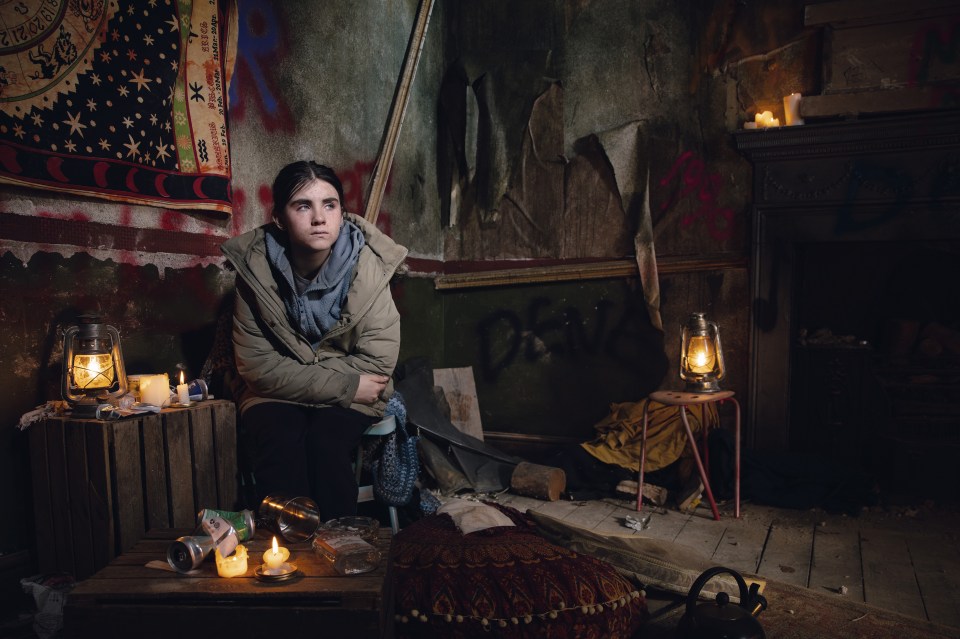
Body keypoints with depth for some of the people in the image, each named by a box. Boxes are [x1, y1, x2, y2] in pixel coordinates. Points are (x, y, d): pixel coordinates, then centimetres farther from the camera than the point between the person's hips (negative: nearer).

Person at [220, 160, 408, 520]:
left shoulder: (369, 265, -13)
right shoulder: (255, 267, -12)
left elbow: (377, 362, -13)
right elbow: (256, 366, -13)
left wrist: (294, 375, -18)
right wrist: (346, 386, -19)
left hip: (351, 397, 0)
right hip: (275, 394, 1)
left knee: (326, 440, -30)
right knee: (280, 442, -30)